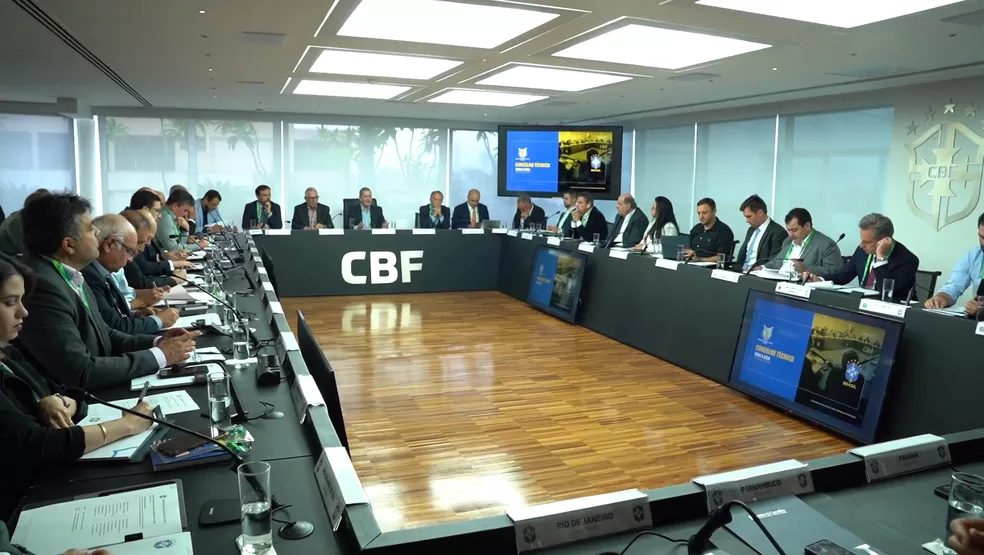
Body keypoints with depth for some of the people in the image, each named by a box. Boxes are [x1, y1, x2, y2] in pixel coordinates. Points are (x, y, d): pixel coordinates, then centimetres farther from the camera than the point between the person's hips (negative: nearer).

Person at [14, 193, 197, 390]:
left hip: (97, 390, 7)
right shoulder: (41, 287, -22)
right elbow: (82, 373, -23)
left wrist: (155, 342, -4)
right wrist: (159, 355, -16)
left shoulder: (68, 275, 3)